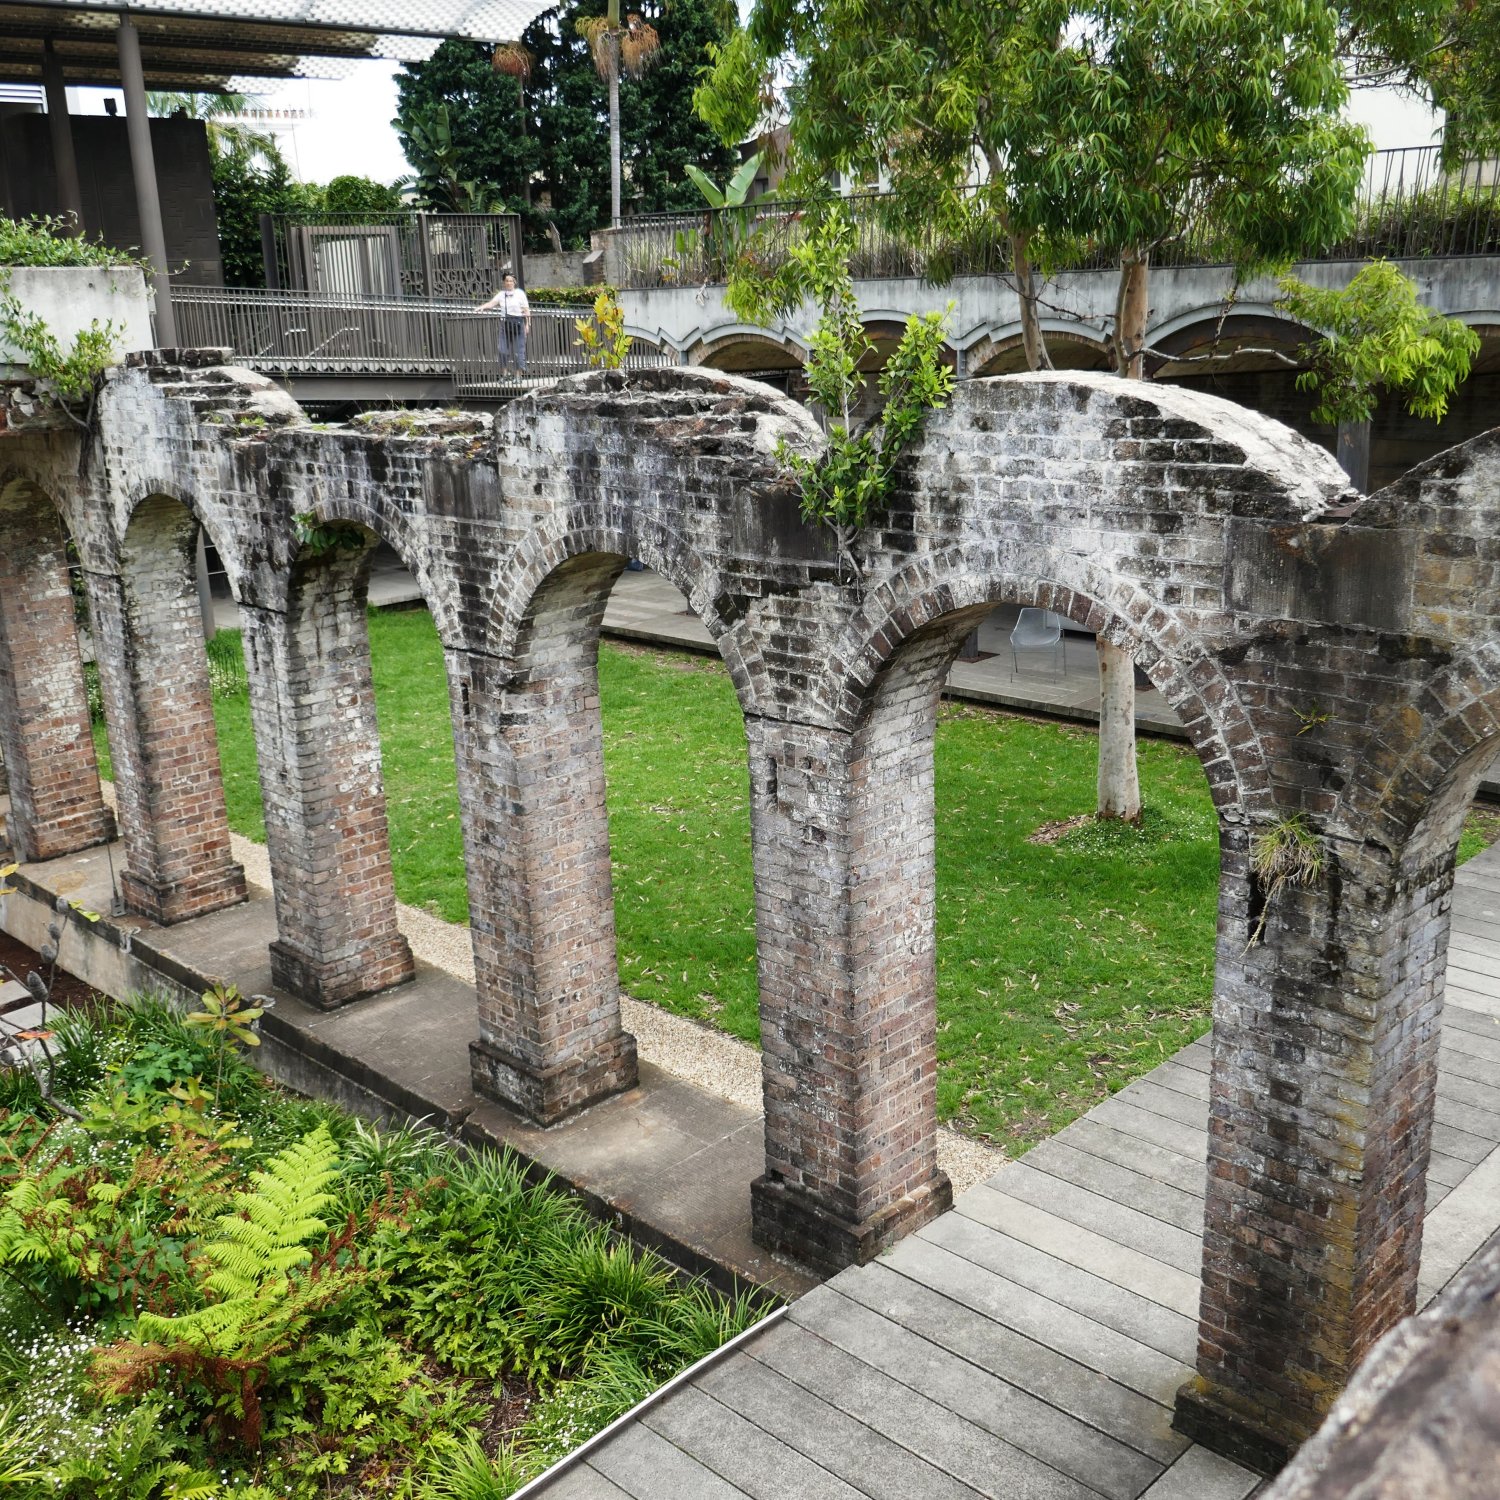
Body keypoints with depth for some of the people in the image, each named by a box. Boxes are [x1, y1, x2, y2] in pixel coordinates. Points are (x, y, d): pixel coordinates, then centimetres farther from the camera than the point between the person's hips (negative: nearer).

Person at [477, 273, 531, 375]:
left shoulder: (520, 293, 2)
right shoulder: (501, 294, 10)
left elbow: (526, 310, 0)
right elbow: (492, 303, -1)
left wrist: (528, 324, -7)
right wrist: (482, 307, -20)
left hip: (518, 323, -3)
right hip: (505, 323, 3)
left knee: (518, 350, -3)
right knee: (503, 349, 0)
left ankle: (518, 374, 5)